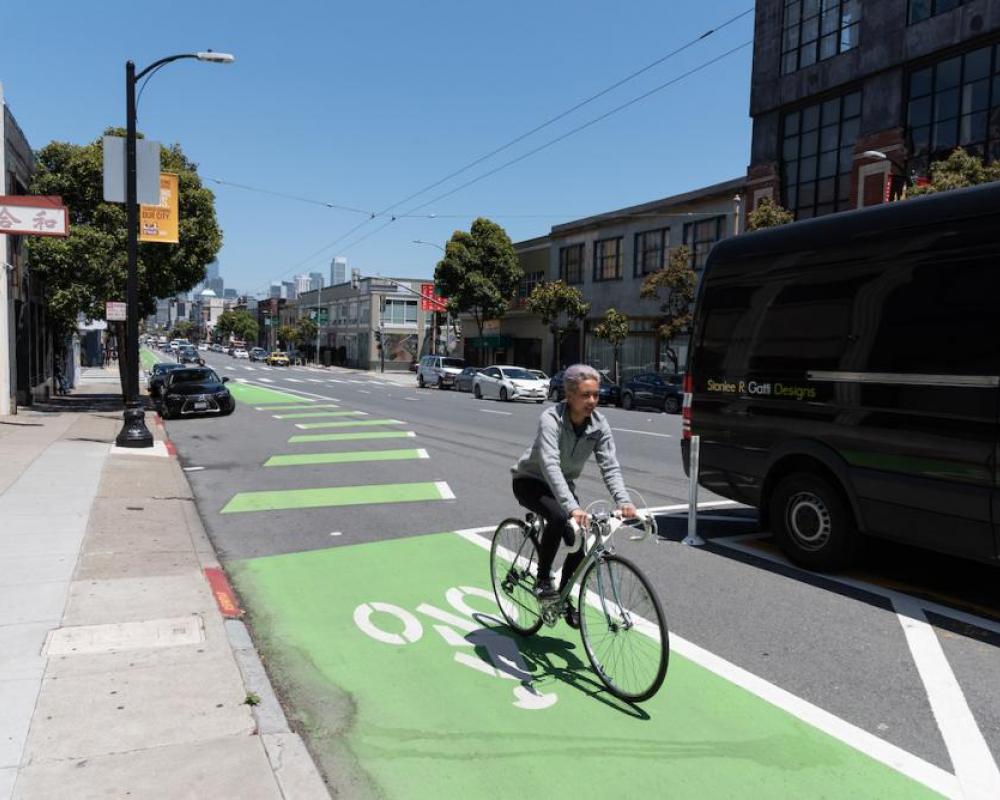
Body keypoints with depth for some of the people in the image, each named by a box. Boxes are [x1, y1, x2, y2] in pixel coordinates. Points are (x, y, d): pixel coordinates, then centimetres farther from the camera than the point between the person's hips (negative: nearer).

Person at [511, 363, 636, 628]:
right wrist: (572, 507, -55)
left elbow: (610, 466, -19)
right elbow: (550, 465, -43)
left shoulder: (599, 424, -14)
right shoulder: (551, 419, -31)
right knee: (558, 518, -33)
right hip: (530, 481, -5)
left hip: (563, 484, 5)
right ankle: (543, 579, -12)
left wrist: (623, 501, -37)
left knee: (578, 542, -7)